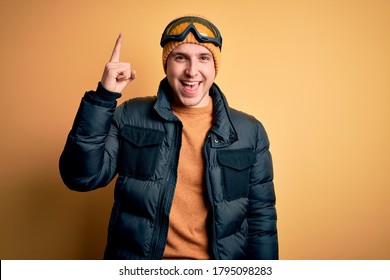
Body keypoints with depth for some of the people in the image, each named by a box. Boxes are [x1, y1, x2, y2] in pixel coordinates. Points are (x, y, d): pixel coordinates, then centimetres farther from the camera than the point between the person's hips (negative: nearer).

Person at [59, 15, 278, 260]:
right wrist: (103, 97, -21)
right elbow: (82, 177, -15)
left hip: (218, 267, 1)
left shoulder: (250, 131, -6)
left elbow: (261, 217, -2)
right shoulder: (129, 117, -7)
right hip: (136, 266, 0)